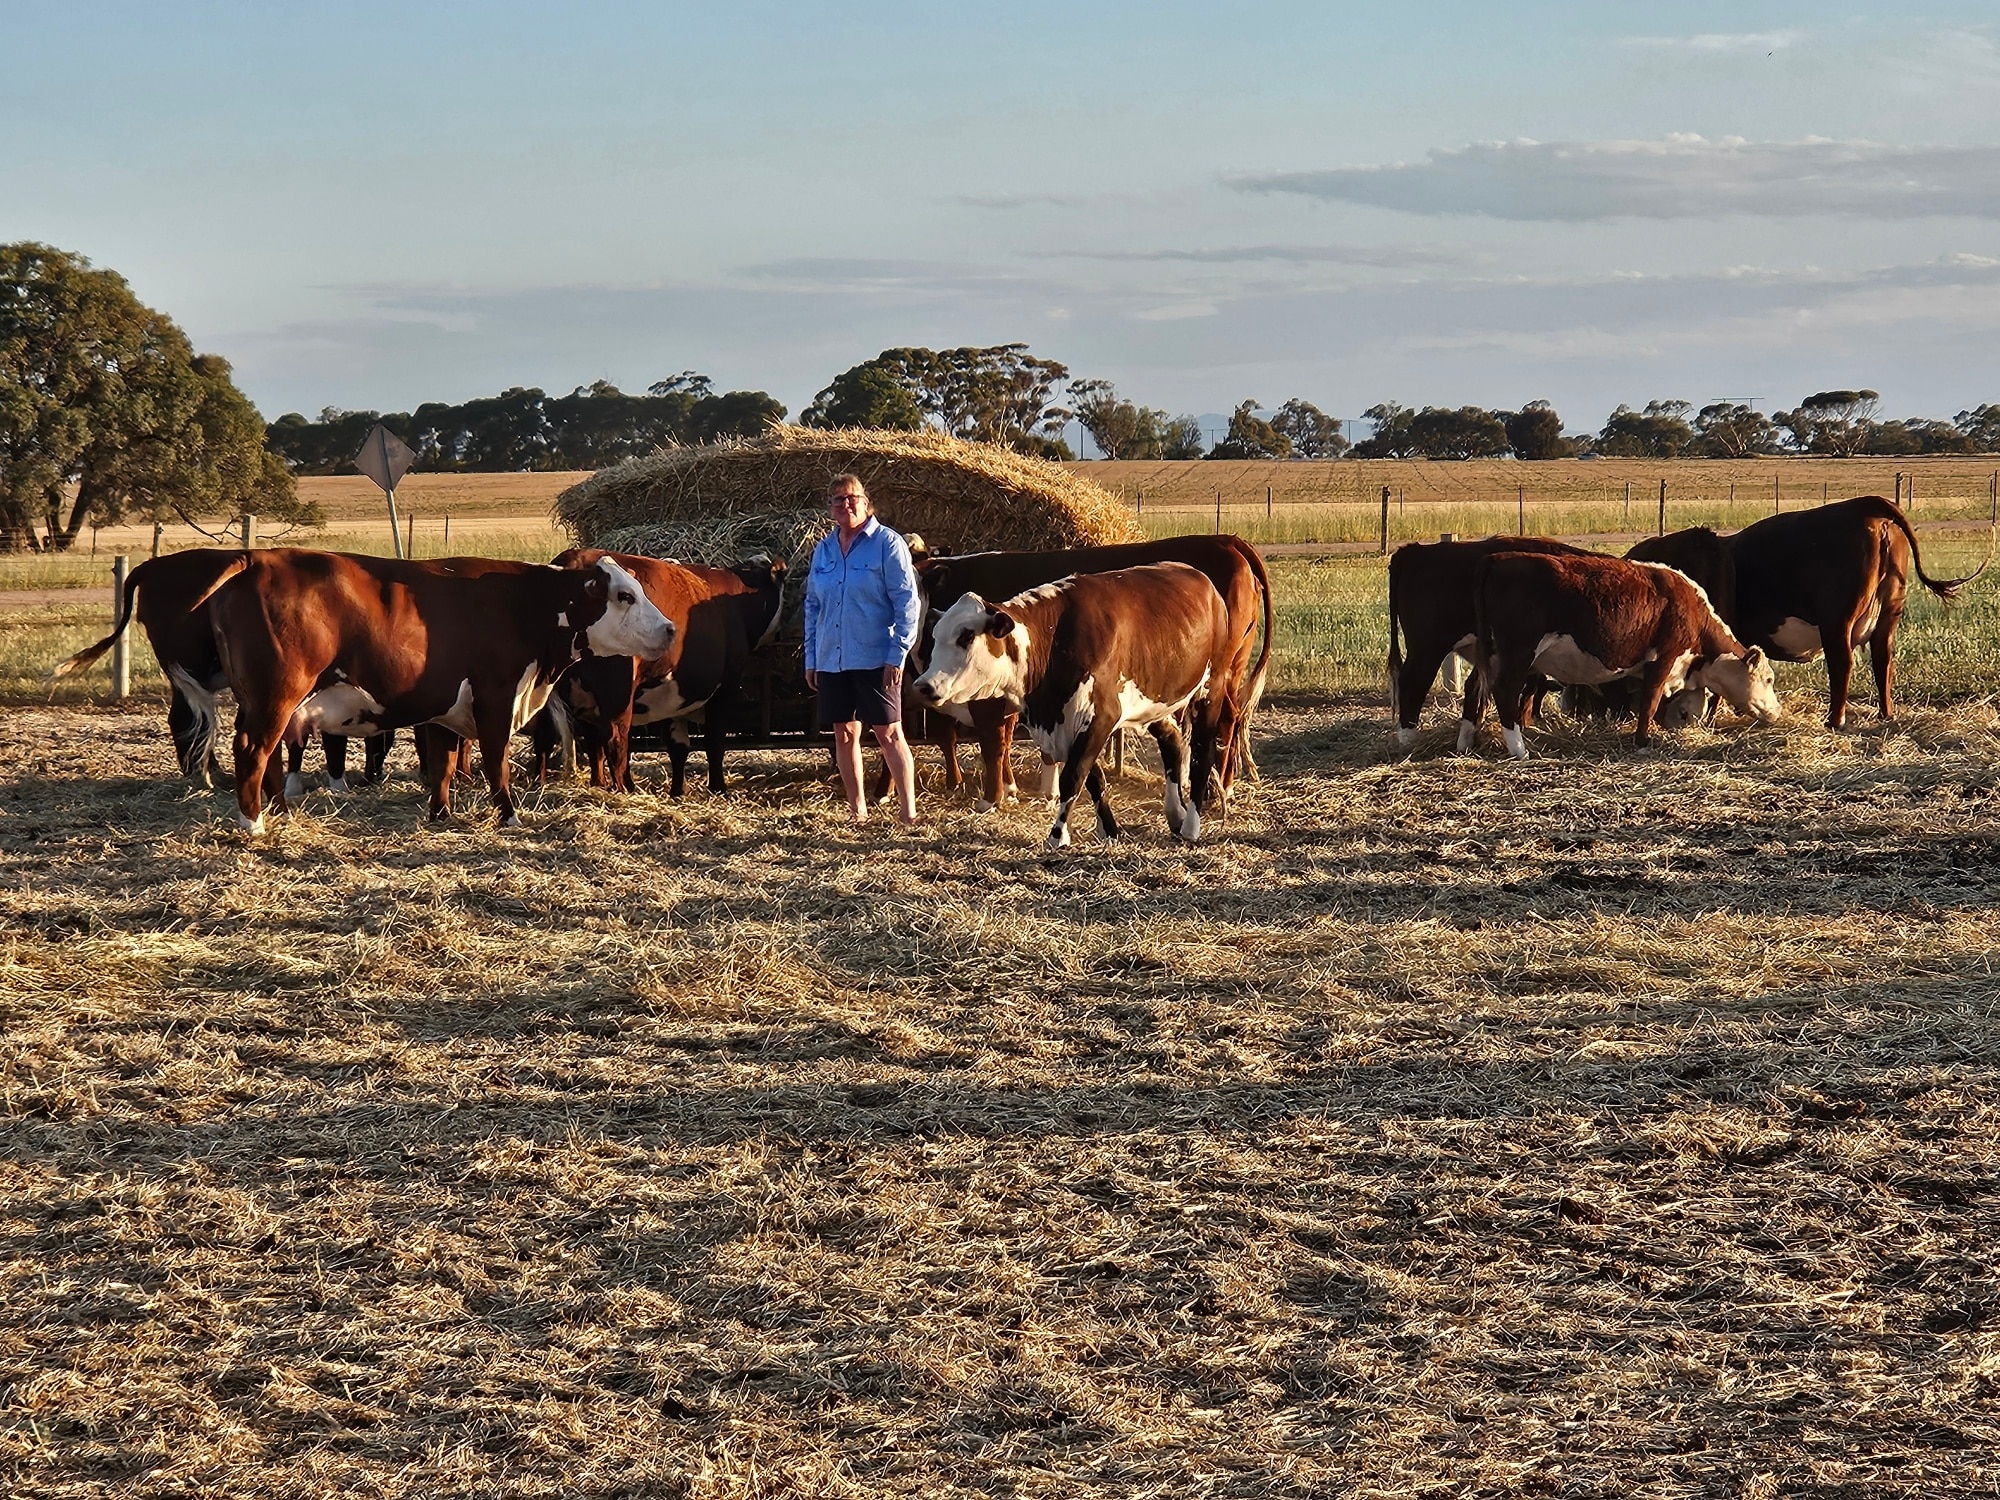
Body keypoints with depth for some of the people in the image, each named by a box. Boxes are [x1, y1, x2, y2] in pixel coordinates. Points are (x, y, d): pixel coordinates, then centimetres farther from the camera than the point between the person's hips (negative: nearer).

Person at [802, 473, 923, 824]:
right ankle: (857, 812, 17)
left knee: (888, 732, -6)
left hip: (875, 659, -6)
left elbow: (907, 602, -7)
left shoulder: (887, 544, -5)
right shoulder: (822, 552, 12)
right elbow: (812, 607, 19)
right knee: (844, 734, 8)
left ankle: (908, 812, -4)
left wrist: (897, 655, -13)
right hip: (831, 660, 6)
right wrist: (811, 659, 13)